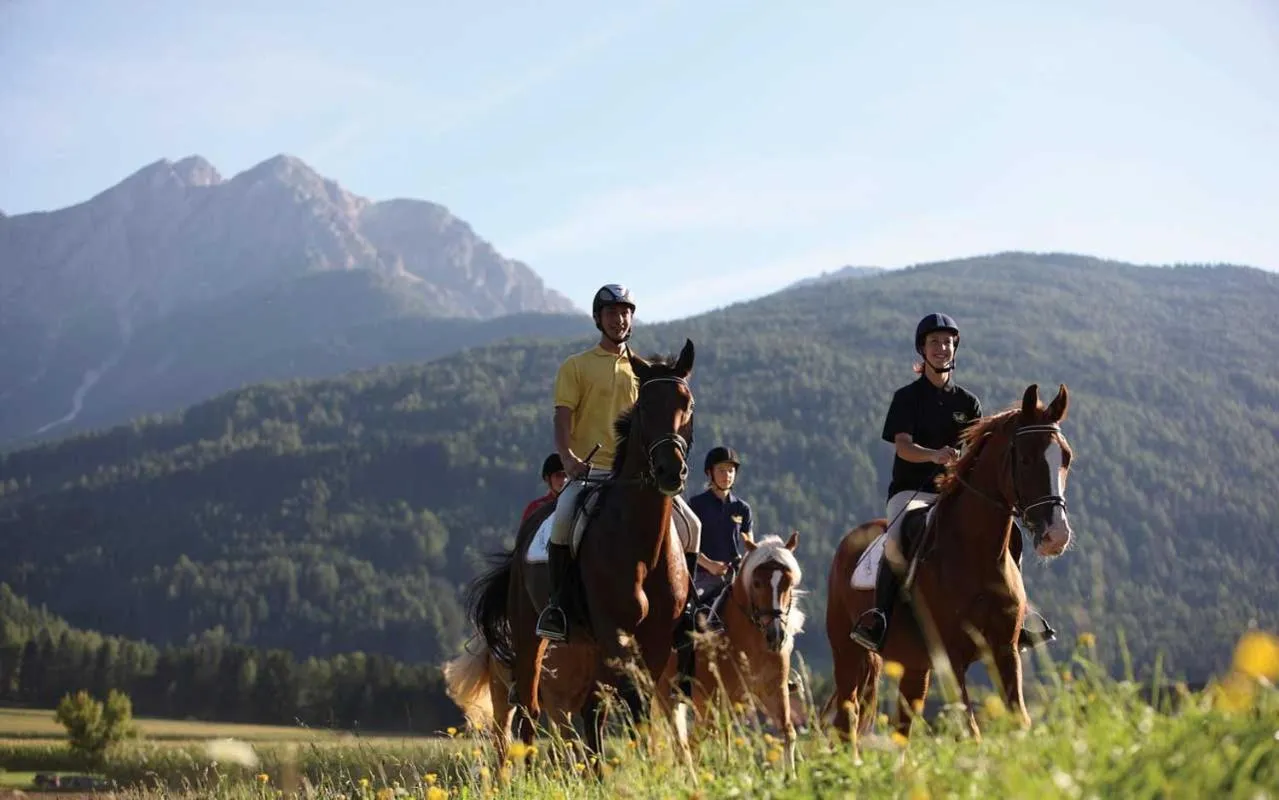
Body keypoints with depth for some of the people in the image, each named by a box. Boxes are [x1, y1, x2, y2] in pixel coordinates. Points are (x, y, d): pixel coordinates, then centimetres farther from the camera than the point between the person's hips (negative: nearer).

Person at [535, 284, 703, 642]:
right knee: (563, 519, -33)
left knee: (690, 524, -8)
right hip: (589, 471, -4)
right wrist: (568, 457, -22)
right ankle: (556, 604, -24)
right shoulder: (576, 366, 7)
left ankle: (683, 602, 6)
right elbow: (562, 419, -3)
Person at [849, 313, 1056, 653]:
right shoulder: (907, 397, 3)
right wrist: (934, 455, -32)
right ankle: (879, 617, -22)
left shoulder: (967, 402, 12)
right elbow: (902, 446, -11)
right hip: (910, 491, -3)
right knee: (895, 543, -34)